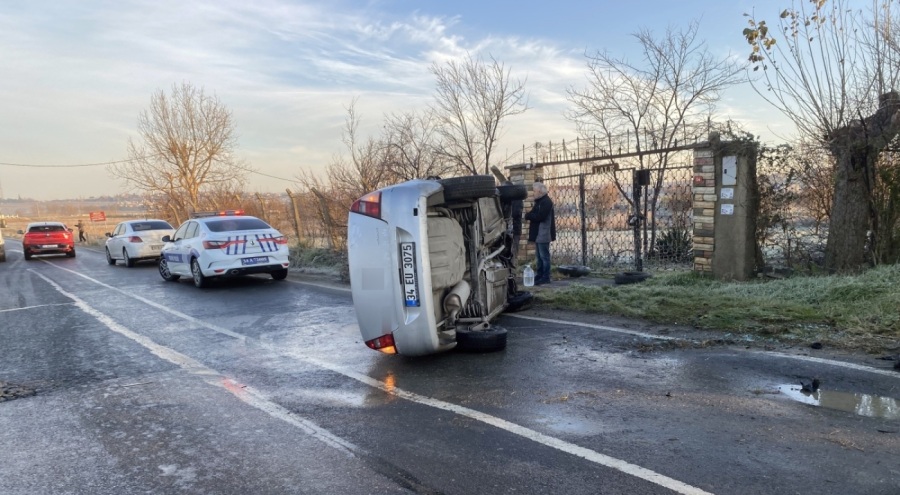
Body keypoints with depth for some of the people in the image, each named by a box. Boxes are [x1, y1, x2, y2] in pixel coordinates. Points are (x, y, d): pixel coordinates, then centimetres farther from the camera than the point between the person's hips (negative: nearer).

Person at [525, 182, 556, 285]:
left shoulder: (546, 202, -14)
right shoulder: (540, 201, 18)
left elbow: (540, 216, -22)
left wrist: (528, 215, -10)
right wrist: (530, 215, 0)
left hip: (543, 234, -10)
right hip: (538, 234, 10)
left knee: (544, 256, -6)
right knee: (540, 256, 14)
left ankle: (545, 277, -2)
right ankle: (539, 276, 20)